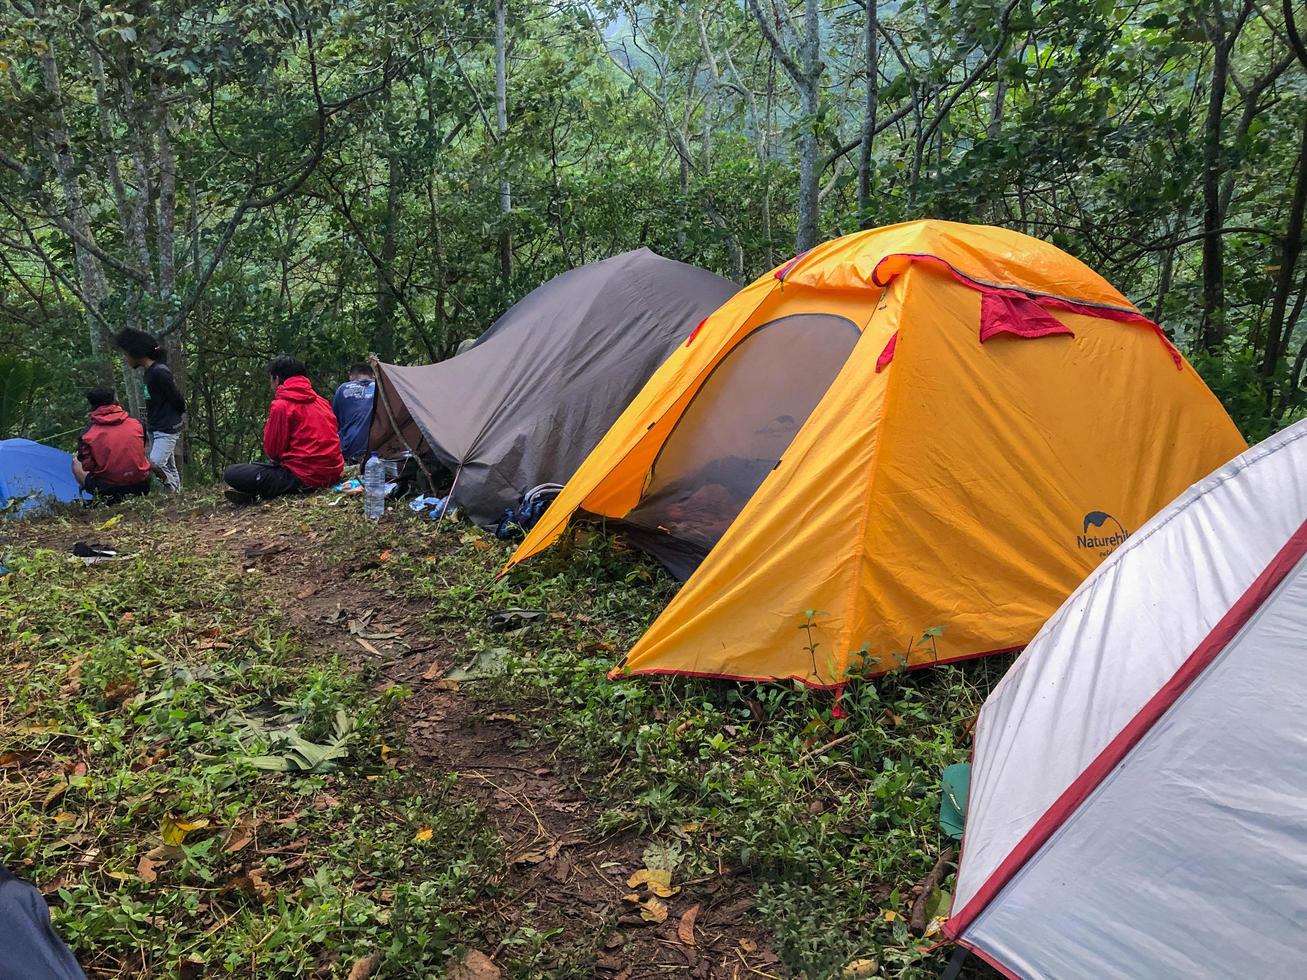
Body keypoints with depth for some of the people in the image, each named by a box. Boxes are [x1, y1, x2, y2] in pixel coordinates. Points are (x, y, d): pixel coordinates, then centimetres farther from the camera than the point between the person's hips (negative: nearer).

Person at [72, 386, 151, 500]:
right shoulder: (135, 424, -2)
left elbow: (87, 467, -4)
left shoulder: (87, 434, -8)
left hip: (106, 491, -2)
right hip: (142, 487, 3)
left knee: (76, 463, 23)